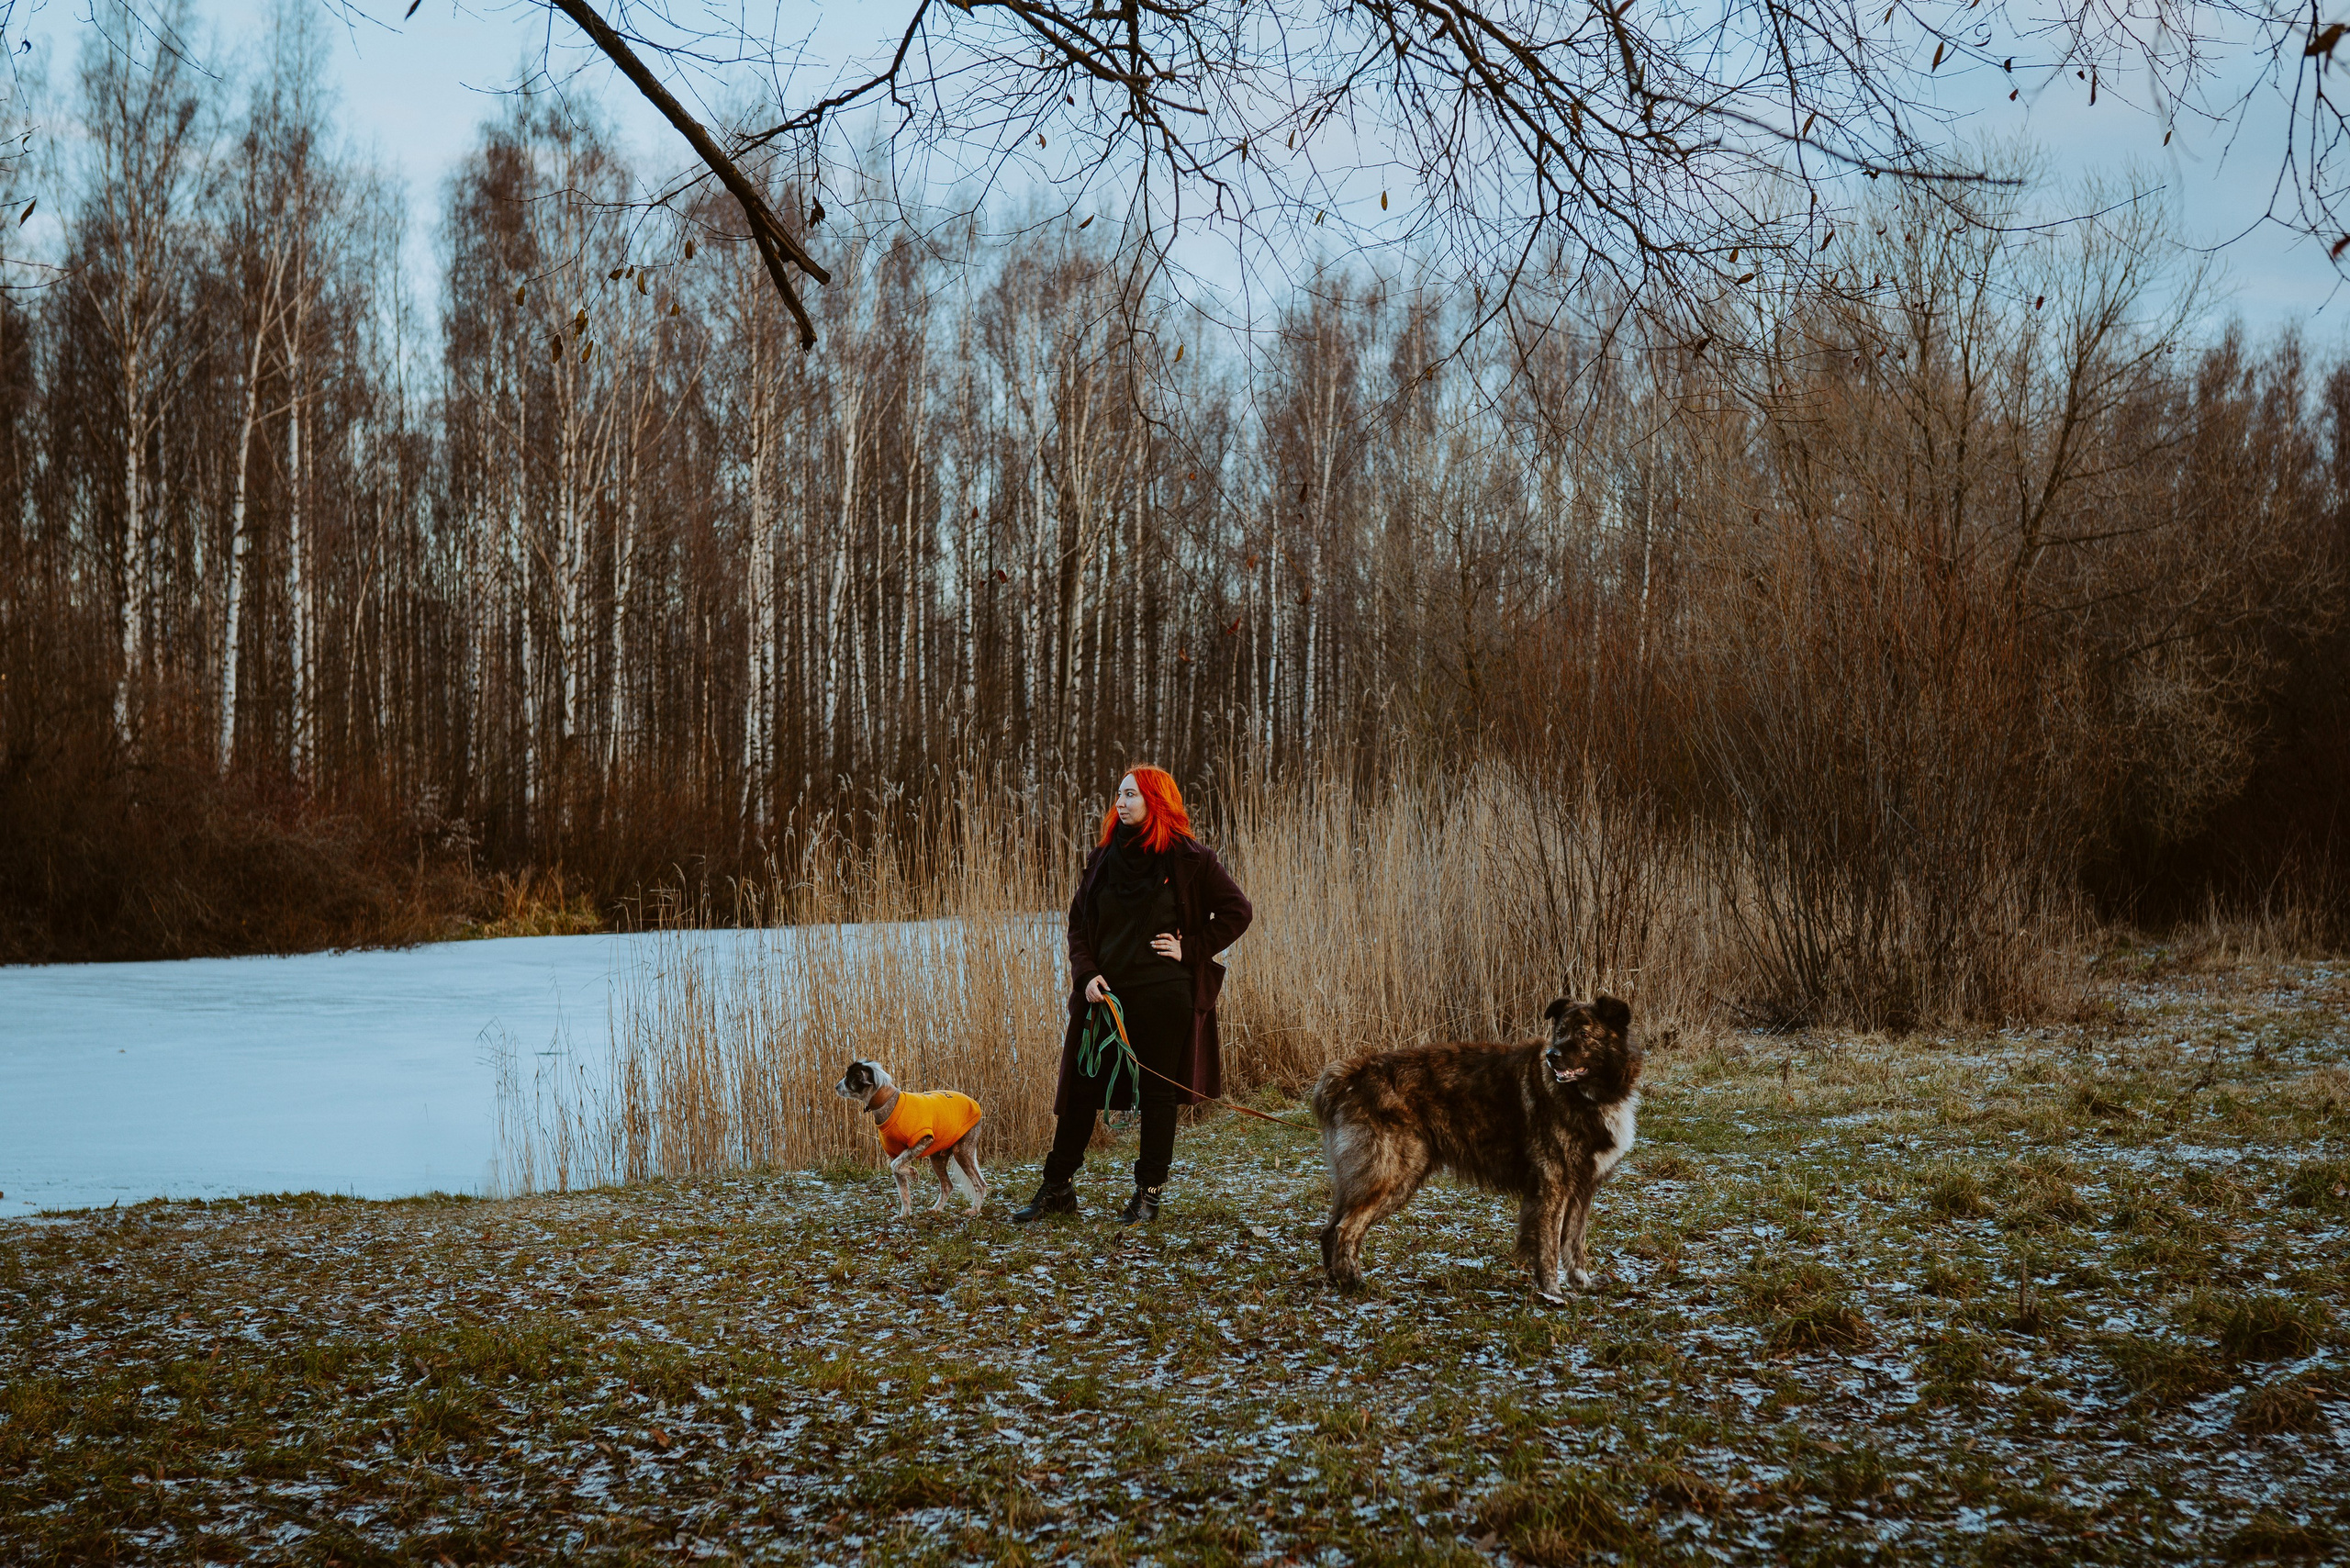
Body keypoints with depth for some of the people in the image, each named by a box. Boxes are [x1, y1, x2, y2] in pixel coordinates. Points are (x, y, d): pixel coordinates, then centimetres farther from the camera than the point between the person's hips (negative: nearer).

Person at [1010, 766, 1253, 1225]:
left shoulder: (1189, 860, -3)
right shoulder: (1103, 859, 9)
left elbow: (1237, 911, 0)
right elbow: (1078, 923, 13)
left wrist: (1190, 949, -7)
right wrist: (1086, 973, -3)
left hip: (1164, 996, -4)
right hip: (1105, 994, 4)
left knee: (1158, 1093, 3)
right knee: (1080, 1089, 5)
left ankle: (1148, 1193, 14)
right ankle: (1057, 1188, 15)